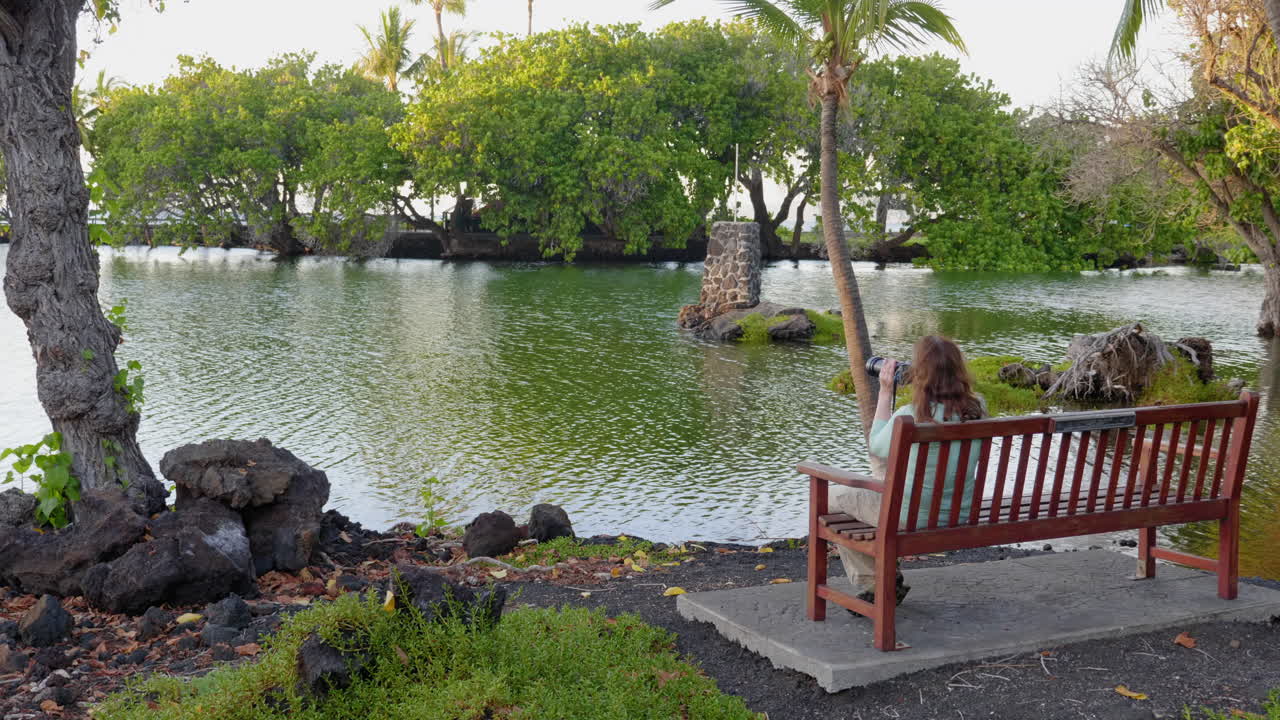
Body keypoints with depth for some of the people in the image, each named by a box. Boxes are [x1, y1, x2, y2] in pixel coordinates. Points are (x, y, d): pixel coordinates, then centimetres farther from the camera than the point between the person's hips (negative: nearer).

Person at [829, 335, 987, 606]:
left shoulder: (910, 415, -25)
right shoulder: (977, 409, -9)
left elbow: (876, 447, -4)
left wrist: (885, 392, -2)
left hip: (912, 518, -7)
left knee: (836, 497, 16)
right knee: (876, 484, 32)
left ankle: (873, 588, 23)